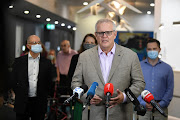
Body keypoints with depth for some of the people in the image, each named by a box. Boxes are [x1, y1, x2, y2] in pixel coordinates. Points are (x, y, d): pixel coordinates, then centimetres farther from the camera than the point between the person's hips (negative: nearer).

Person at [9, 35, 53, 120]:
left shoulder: (46, 63, 6)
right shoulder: (19, 61, 2)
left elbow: (49, 82, 10)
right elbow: (13, 81, 5)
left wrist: (44, 96, 5)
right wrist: (20, 95, 3)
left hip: (40, 103, 1)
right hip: (22, 103, -1)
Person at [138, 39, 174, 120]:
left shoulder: (167, 68, 9)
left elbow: (170, 89, 6)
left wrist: (161, 104, -7)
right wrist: (143, 103, -10)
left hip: (160, 108, 1)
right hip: (143, 107, -1)